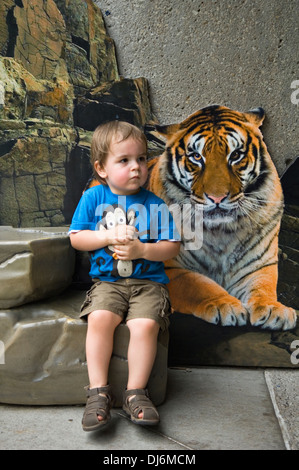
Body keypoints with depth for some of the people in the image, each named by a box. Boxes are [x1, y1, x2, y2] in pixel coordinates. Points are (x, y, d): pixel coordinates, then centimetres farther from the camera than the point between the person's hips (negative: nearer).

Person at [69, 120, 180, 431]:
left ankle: (136, 393, -8)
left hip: (148, 281, 0)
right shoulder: (93, 198, 5)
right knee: (99, 319, -27)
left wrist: (141, 249, -15)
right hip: (107, 281, 1)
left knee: (145, 324, -26)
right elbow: (76, 238, 4)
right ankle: (99, 392, -13)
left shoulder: (154, 204, 3)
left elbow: (172, 247, 1)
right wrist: (108, 236, -11)